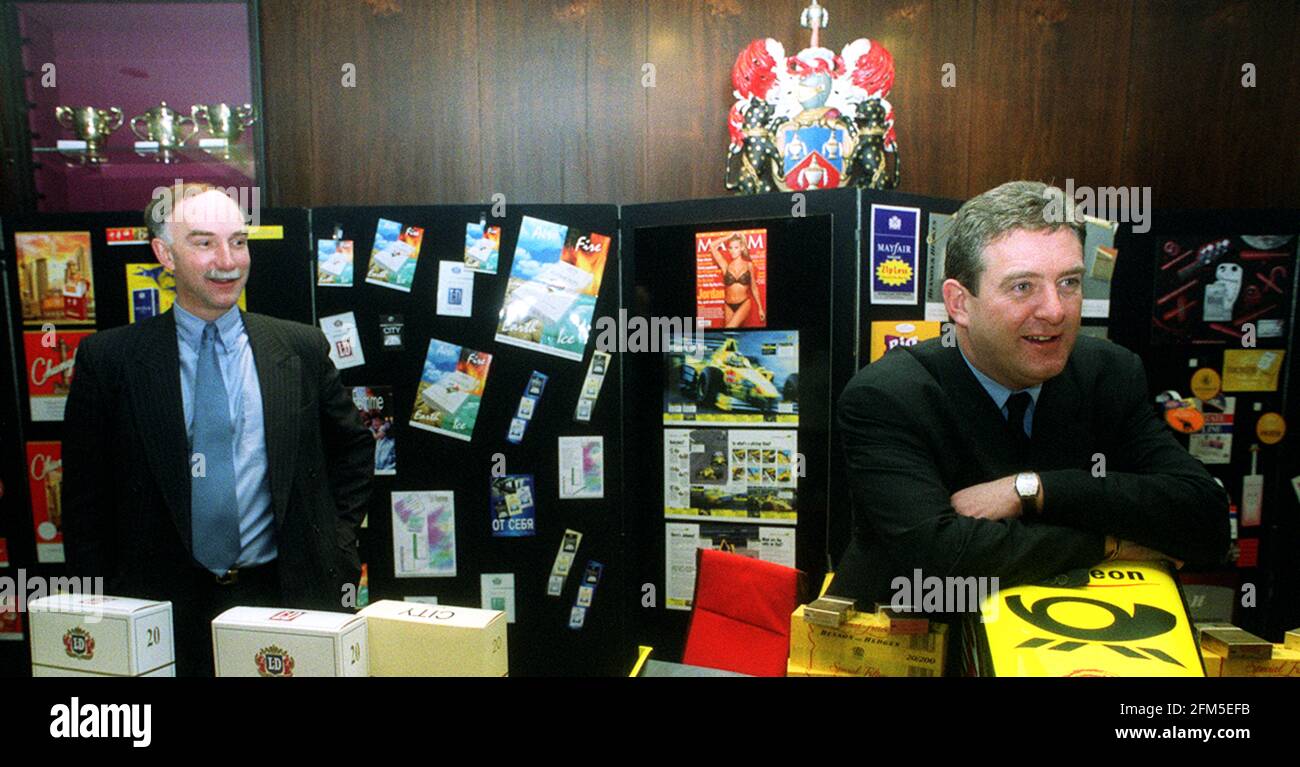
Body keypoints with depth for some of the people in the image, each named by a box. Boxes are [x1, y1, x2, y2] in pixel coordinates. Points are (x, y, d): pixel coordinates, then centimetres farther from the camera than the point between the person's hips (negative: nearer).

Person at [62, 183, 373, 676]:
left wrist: (336, 551, 5)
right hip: (165, 604, 0)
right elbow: (85, 496, 2)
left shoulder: (301, 349, 0)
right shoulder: (107, 359, -2)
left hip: (288, 597, 1)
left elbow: (353, 449, 12)